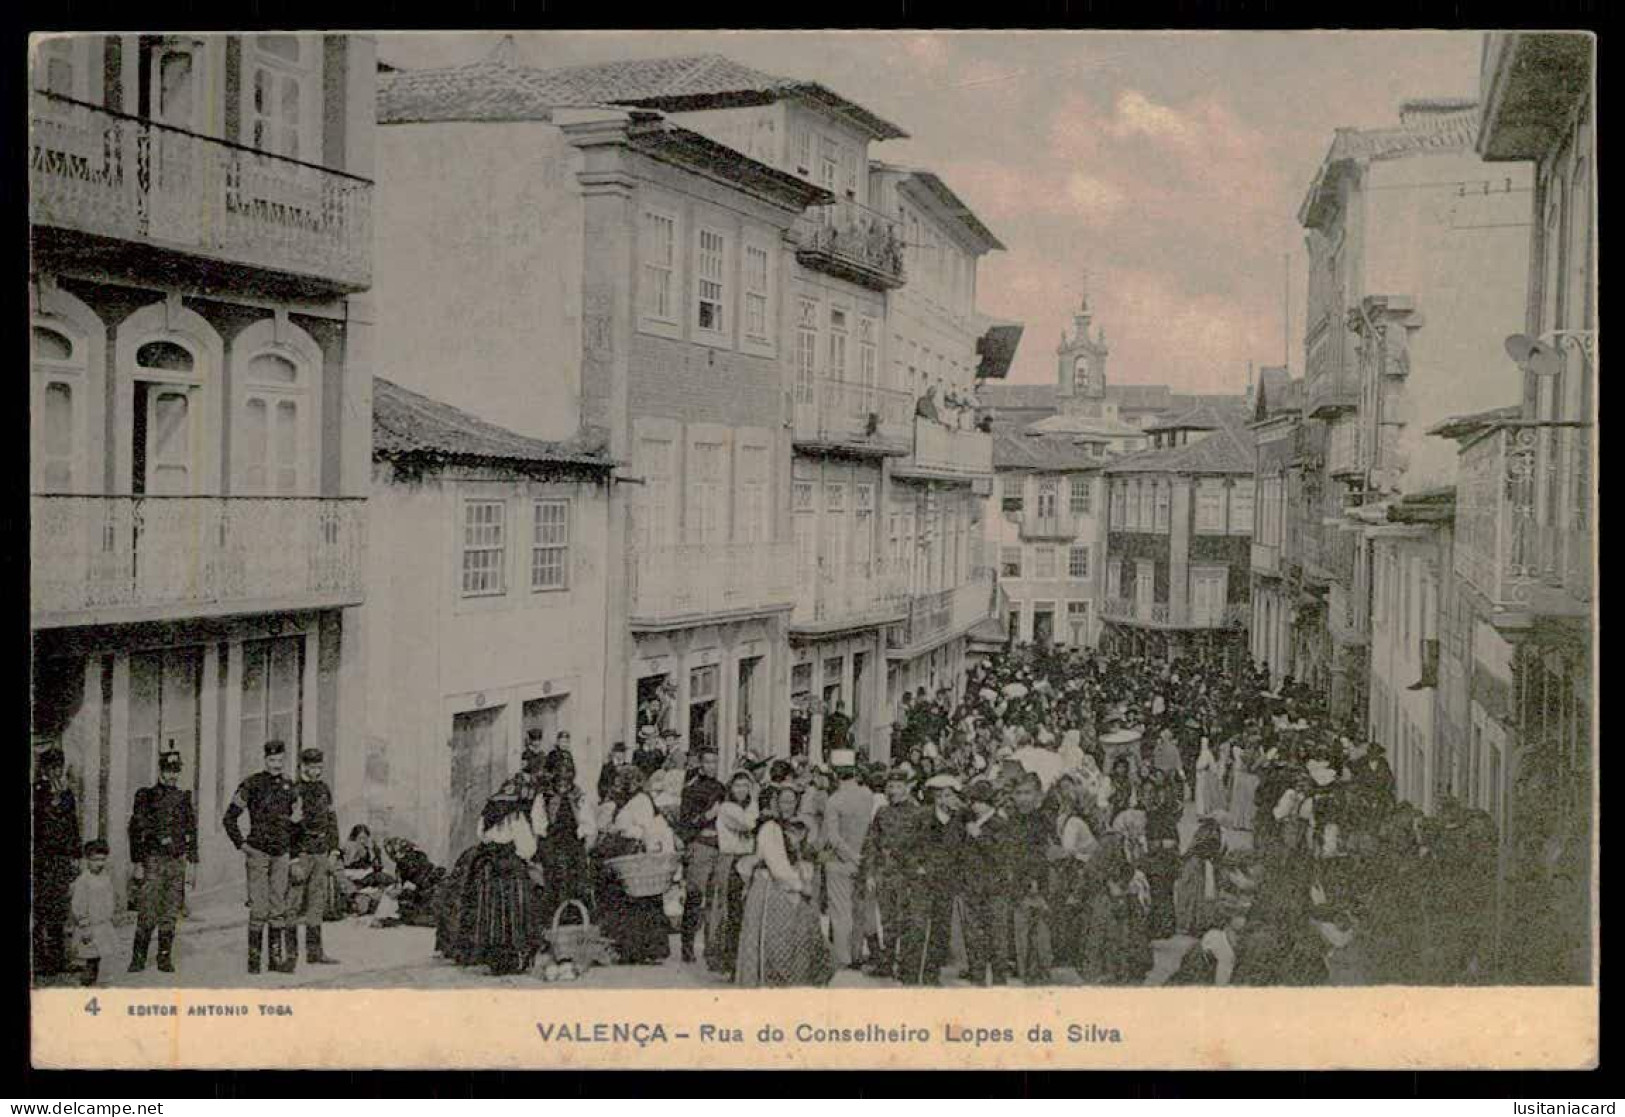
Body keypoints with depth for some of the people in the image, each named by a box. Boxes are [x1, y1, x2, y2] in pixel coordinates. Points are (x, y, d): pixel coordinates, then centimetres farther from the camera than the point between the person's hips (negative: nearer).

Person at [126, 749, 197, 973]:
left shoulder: (184, 798, 11)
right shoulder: (146, 797, 0)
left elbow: (192, 834, 14)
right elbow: (135, 831, -1)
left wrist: (193, 865, 9)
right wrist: (137, 863, -7)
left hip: (178, 862, 3)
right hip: (154, 861, -3)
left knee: (170, 914, 5)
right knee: (147, 914, -7)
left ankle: (165, 959, 11)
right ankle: (138, 959, 0)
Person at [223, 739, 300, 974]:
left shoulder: (290, 787, 10)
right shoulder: (251, 784, -5)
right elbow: (229, 817, -4)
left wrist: (293, 849, 15)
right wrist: (241, 844, -9)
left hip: (281, 855, 5)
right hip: (258, 853, -5)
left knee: (279, 909, 6)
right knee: (259, 909, -7)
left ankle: (277, 958, 11)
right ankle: (253, 959, 0)